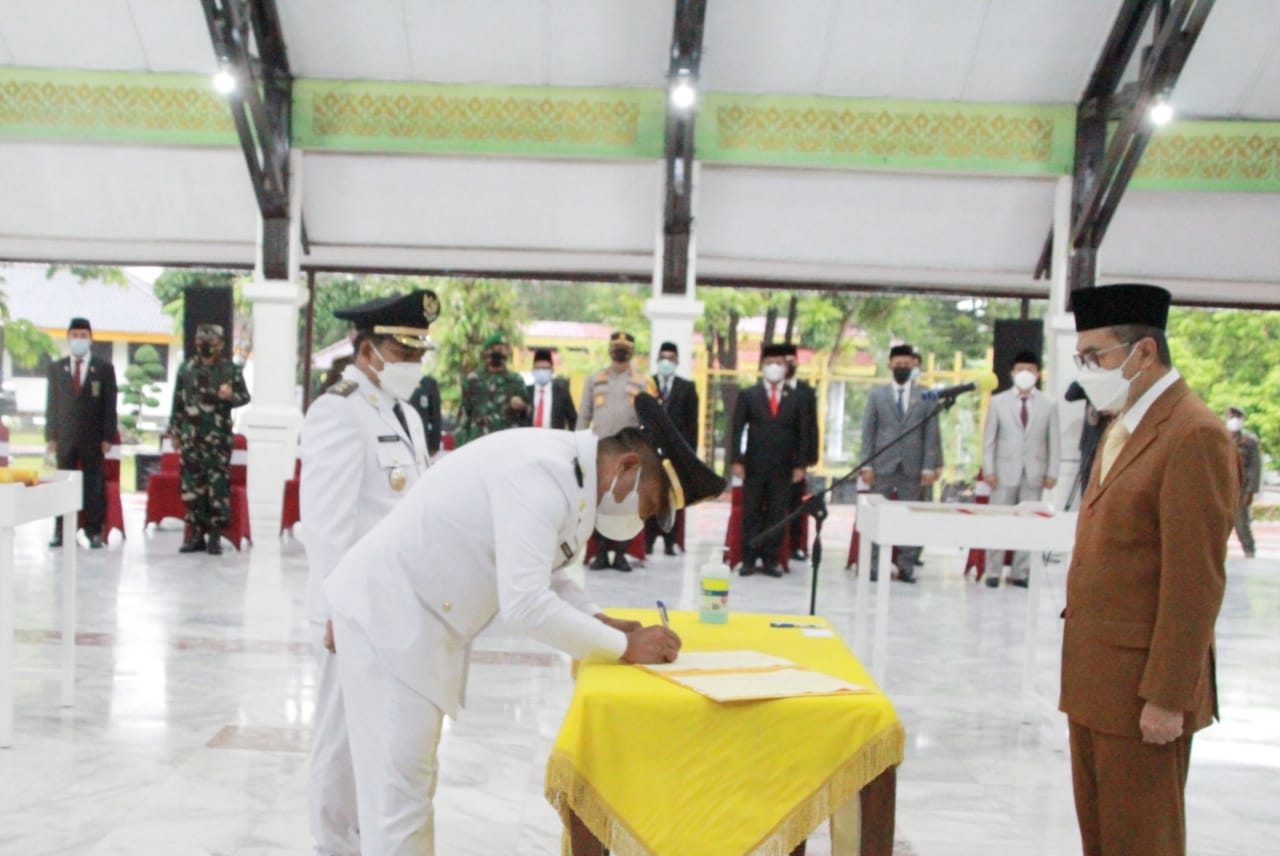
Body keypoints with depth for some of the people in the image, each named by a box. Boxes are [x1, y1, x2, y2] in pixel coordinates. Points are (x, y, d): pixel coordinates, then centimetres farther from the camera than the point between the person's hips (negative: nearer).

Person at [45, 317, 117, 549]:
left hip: (93, 438, -2)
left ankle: (94, 532, 6)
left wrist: (107, 437, -6)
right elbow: (51, 403, 8)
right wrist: (51, 436, 1)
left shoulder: (104, 369, 3)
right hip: (65, 437, 2)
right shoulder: (56, 368, 10)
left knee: (94, 485, 1)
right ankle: (61, 531, 10)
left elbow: (110, 405, 1)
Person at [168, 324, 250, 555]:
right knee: (191, 486, 5)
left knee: (218, 487, -4)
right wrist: (174, 431, 11)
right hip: (191, 438, 3)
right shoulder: (186, 369, 10)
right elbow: (178, 402, 13)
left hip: (219, 439, -3)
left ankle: (215, 535, 3)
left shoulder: (230, 370, 1)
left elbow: (245, 396, 6)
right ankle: (195, 534, 14)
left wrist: (231, 396, -16)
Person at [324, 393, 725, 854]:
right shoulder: (544, 472, -25)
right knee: (398, 793, -2)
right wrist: (624, 646, -20)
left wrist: (603, 622, 0)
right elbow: (525, 604, -31)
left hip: (414, 620, 10)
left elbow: (546, 576, 16)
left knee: (411, 784, 19)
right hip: (388, 615, -10)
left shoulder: (573, 472, 5)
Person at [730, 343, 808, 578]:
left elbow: (801, 434, 7)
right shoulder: (748, 395, 5)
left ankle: (770, 561, 8)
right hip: (754, 466, -1)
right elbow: (737, 429, 3)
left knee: (777, 515, 2)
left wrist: (800, 465, 1)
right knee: (751, 514, 3)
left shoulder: (795, 399, 8)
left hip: (783, 468, 1)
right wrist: (737, 460, -5)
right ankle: (749, 560, 9)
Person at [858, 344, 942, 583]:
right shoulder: (876, 394, 8)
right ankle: (875, 565, 9)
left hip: (912, 468, 0)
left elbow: (931, 434, 4)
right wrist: (866, 465, -3)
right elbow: (868, 431, 4)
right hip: (883, 465, 0)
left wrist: (929, 467, -4)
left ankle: (906, 567, 8)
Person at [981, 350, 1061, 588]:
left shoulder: (1048, 405, 5)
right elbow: (989, 438, 3)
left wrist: (1052, 472, -3)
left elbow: (1054, 442, 4)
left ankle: (1020, 573, 11)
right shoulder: (998, 401, 5)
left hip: (1034, 474, 1)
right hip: (1005, 472, 0)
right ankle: (993, 573, 8)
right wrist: (988, 469, -5)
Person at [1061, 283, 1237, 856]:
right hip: (1094, 680, 8)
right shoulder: (1123, 428, 13)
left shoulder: (1194, 436, -17)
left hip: (1143, 688, -8)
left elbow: (1196, 582, -19)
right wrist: (1080, 672, 14)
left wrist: (1167, 697, -18)